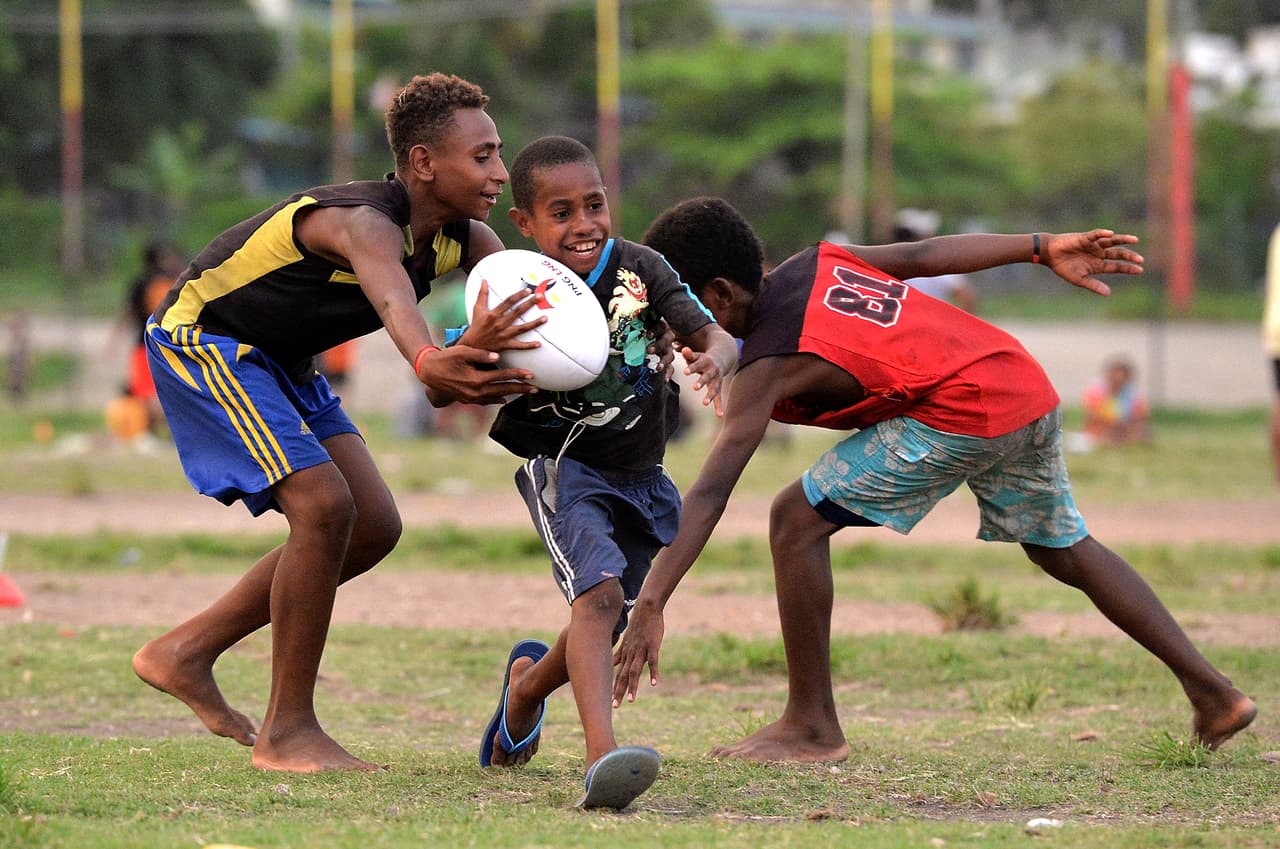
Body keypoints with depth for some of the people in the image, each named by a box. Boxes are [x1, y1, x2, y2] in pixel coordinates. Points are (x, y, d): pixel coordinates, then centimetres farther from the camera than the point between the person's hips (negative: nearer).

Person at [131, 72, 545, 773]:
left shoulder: (469, 239, -6)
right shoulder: (366, 222, -34)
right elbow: (391, 295, -56)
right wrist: (430, 364, -78)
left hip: (279, 360, 9)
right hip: (202, 338, -9)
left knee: (373, 528, 5)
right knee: (324, 506, -22)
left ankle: (186, 651, 13)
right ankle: (287, 731, -11)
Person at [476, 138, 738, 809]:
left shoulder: (639, 269, -9)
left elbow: (715, 336, -13)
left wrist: (713, 359, -37)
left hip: (642, 477, 4)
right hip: (562, 468, -4)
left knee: (607, 629, 14)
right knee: (600, 591, -29)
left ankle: (529, 683, 48)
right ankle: (602, 756, -42)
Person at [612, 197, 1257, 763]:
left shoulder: (769, 363, -9)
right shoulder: (812, 265, 11)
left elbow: (710, 493, -16)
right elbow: (925, 255, 12)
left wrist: (651, 605, -21)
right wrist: (1045, 249, 17)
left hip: (962, 412, -9)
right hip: (1028, 389, 9)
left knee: (797, 520, -4)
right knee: (1066, 551, 27)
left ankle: (812, 726, 1)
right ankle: (1214, 693, 32)